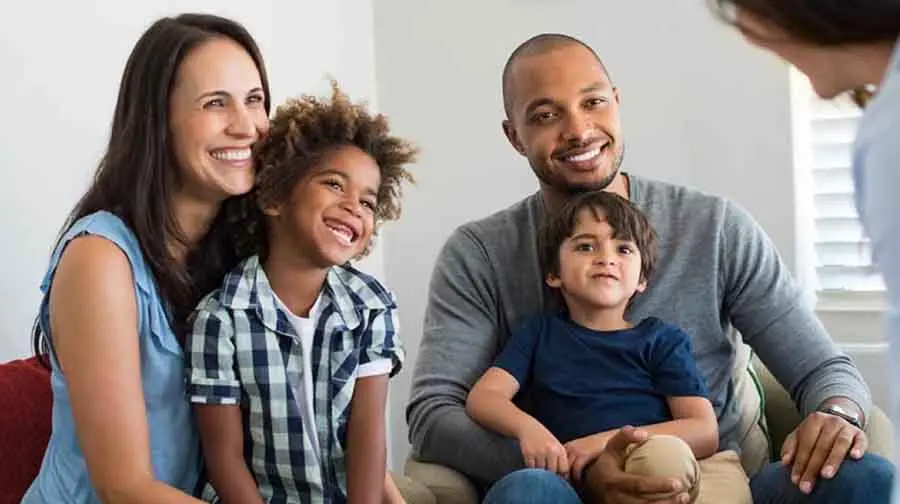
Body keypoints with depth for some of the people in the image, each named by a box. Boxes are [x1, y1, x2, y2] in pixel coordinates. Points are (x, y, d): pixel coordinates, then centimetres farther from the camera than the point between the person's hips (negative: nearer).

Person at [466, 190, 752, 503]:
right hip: (584, 477, 0)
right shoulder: (540, 333, 23)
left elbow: (705, 432, 5)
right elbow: (482, 397, 10)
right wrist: (527, 427, -14)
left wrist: (609, 440, -10)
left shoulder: (662, 339, 18)